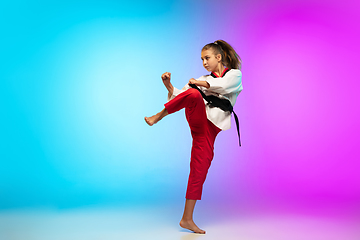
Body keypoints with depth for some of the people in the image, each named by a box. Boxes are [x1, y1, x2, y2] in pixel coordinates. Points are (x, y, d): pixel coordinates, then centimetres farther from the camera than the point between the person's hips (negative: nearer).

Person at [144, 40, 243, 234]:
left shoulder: (234, 75, 15)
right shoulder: (204, 79, 23)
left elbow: (223, 86, -9)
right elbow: (180, 97, 16)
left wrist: (198, 83, 2)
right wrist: (169, 86, -1)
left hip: (210, 129, -1)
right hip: (198, 118, 1)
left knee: (199, 172, -3)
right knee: (193, 94, -33)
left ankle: (187, 219, 7)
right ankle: (158, 116, -23)